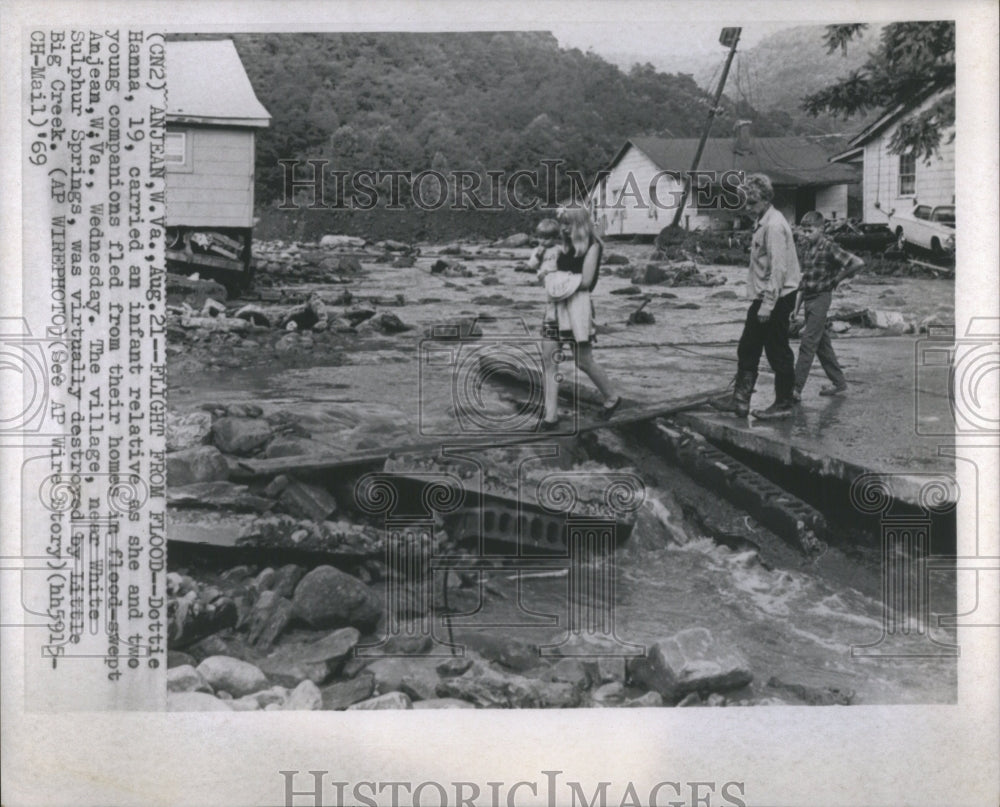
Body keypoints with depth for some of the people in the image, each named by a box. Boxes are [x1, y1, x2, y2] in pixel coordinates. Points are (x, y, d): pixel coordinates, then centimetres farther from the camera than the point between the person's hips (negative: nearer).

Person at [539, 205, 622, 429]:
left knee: (584, 361, 2)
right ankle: (551, 415, 1)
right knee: (548, 358, -2)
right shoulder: (566, 247, 16)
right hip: (556, 304, 7)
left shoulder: (592, 246, -5)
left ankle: (612, 397, 27)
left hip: (578, 302, -7)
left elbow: (585, 281, -12)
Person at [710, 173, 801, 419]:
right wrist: (761, 303, 15)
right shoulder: (762, 223, 13)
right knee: (747, 349, 12)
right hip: (763, 298, 10)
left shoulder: (774, 226, -17)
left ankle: (785, 404, 10)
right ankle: (740, 399, 18)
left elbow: (778, 269, -22)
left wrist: (767, 305, -23)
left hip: (776, 298, -10)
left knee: (778, 352, 0)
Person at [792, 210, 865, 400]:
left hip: (820, 298, -8)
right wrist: (798, 304, 14)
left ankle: (796, 389, -9)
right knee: (822, 343, 14)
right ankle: (838, 382, 24)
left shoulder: (828, 247, -14)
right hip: (809, 298, 8)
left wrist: (836, 279, -10)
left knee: (808, 344, -9)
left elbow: (857, 263, -20)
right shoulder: (806, 247, 9)